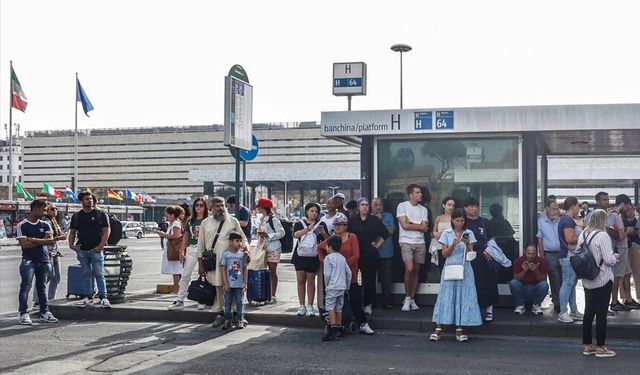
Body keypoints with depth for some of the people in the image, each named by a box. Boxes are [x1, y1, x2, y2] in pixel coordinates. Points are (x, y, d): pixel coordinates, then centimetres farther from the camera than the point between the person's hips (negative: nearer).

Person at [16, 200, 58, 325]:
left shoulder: (45, 225, 12)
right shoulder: (22, 226, -1)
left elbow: (51, 241, -3)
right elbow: (24, 244, -12)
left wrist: (32, 239, -10)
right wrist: (42, 241, -8)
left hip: (44, 260, 4)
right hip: (28, 260, -4)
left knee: (42, 287, 10)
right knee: (26, 286, -9)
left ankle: (45, 312, 13)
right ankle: (24, 314, -7)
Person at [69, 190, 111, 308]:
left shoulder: (101, 214, 0)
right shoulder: (76, 216, 12)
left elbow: (107, 231, -4)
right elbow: (72, 232, 17)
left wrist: (101, 245, -11)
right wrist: (71, 245, 3)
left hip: (96, 250, -4)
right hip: (82, 250, 4)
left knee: (99, 274, -5)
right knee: (86, 274, 9)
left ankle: (103, 297, -3)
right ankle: (88, 297, 16)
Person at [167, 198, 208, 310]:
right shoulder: (190, 221, 12)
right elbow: (185, 237, 14)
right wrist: (182, 251, 7)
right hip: (191, 249, 4)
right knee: (185, 275, 2)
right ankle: (180, 300, 5)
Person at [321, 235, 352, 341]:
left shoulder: (328, 258, -8)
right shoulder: (342, 258, 13)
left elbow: (327, 274, -12)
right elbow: (349, 273, 13)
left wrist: (326, 286, 0)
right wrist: (347, 286, 21)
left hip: (332, 287, -7)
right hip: (342, 287, 7)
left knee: (330, 307, -9)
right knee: (338, 308, 13)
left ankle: (333, 329, -19)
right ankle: (339, 329, 17)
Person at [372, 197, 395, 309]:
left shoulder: (388, 216, 9)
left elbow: (391, 231, -2)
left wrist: (380, 222, -6)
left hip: (386, 252, 0)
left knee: (386, 279, 0)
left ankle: (386, 302, 7)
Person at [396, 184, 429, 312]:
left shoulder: (423, 209, 13)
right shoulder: (402, 206, 0)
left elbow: (425, 229, 3)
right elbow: (405, 225, -10)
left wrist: (411, 223, -8)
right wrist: (419, 226, -1)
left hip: (420, 243, 5)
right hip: (406, 241, -5)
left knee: (416, 271, 6)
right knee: (409, 269, -19)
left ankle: (412, 300, 14)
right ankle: (407, 298, -4)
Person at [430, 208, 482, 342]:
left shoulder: (469, 234, 4)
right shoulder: (446, 234, 3)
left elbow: (471, 254, 2)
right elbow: (444, 254, 0)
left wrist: (467, 244, -16)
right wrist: (453, 245, -16)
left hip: (464, 269, 1)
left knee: (463, 297, -2)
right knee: (446, 297, -3)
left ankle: (459, 329, 2)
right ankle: (438, 329, -3)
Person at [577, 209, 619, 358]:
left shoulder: (582, 235, 4)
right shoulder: (602, 236, -17)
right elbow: (609, 260, -20)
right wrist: (615, 257, 2)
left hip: (587, 281, 7)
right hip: (603, 280, -6)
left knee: (588, 312, 12)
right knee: (601, 313, 1)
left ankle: (587, 345, 18)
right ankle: (600, 347, 8)